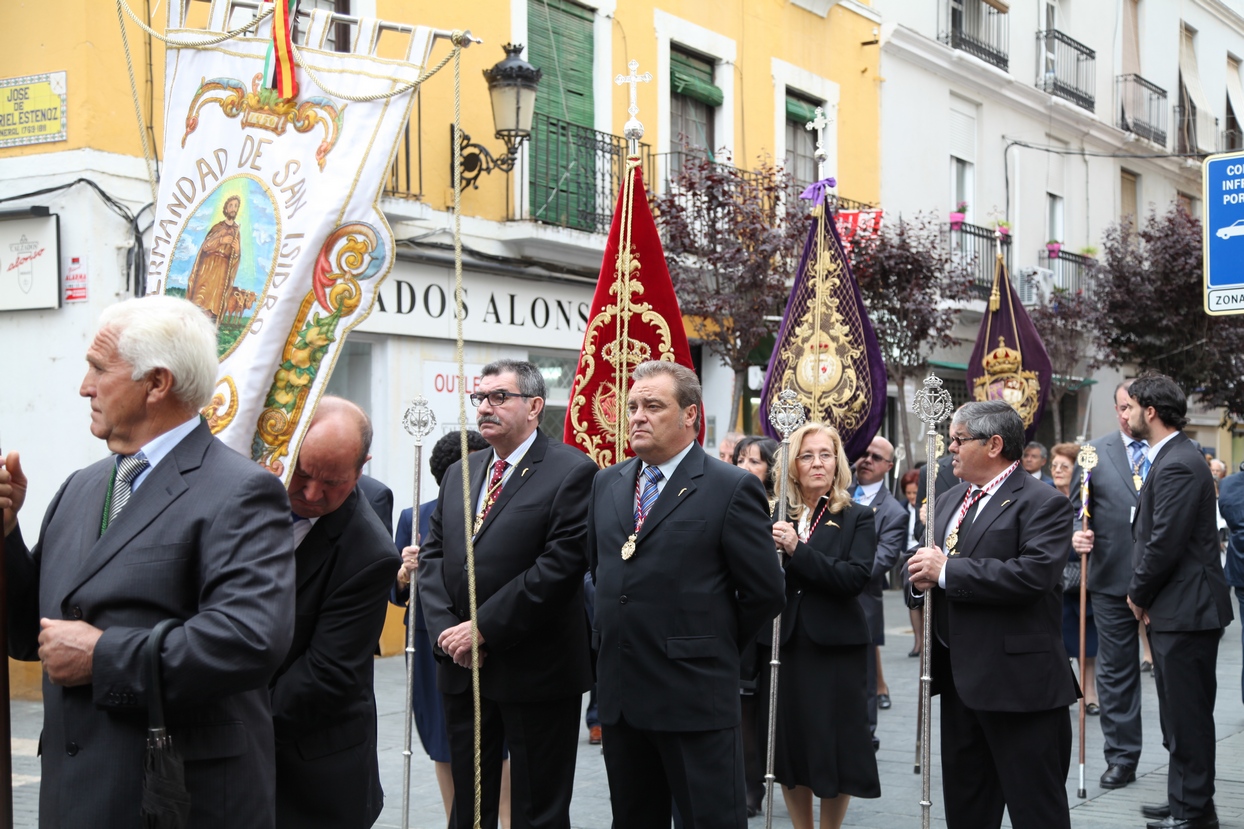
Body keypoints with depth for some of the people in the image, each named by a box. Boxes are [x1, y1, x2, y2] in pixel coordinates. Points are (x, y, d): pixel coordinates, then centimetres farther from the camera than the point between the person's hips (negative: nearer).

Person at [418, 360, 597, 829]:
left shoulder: (571, 472, -9)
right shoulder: (459, 474, 13)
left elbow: (559, 565, -18)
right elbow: (432, 556, 10)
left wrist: (484, 628, -17)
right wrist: (446, 631, -6)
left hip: (535, 671, -6)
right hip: (462, 669, 6)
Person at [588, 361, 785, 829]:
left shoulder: (732, 488, -8)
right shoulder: (606, 484, 11)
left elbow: (764, 594, -7)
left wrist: (714, 646, 2)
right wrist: (613, 633, 13)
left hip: (694, 696, -6)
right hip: (619, 692, 6)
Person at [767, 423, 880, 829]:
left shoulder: (857, 518, -1)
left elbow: (857, 577, -16)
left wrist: (798, 550, -23)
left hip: (836, 647, -2)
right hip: (785, 645, 2)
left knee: (835, 745, 4)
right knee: (790, 742, 9)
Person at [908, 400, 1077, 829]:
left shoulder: (1043, 503, -11)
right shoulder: (949, 501, 16)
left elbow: (1033, 574, -26)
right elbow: (927, 569, 21)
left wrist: (947, 572, -21)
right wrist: (923, 575, -4)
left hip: (1019, 683, -8)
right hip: (961, 680, 8)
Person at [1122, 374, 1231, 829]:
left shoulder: (1178, 466, -19)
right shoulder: (1169, 458, 14)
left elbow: (1165, 543, -22)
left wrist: (1139, 594, -8)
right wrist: (1143, 593, 11)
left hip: (1186, 608, -11)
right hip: (1172, 608, 11)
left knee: (1188, 713, -1)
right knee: (1178, 711, 18)